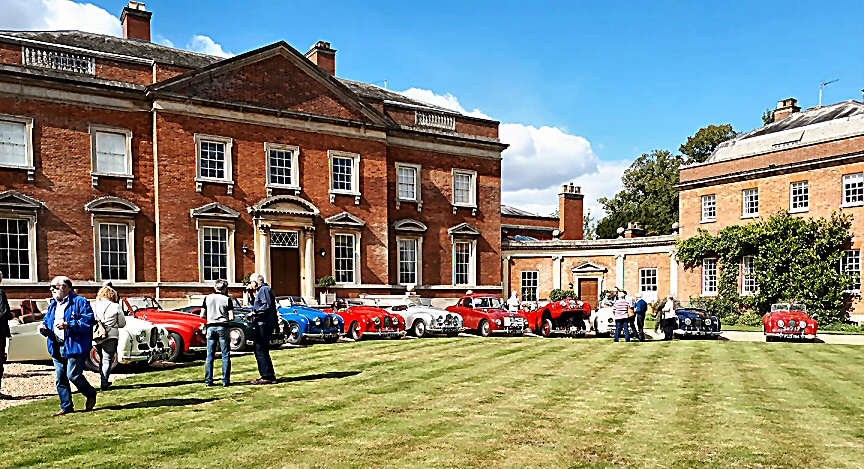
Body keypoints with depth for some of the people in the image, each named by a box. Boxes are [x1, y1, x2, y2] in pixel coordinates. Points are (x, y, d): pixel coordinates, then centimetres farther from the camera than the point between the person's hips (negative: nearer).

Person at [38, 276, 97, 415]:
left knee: (73, 375, -11)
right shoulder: (53, 305, 19)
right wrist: (43, 328, 1)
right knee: (61, 379, 7)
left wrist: (68, 325, -23)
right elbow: (47, 321, 25)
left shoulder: (79, 302, -6)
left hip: (75, 346, -7)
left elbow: (88, 321, -16)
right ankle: (66, 406, 17)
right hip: (57, 348, 8)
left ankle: (91, 394, 14)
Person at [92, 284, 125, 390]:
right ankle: (104, 383, -4)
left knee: (102, 359, 19)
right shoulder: (115, 306, -5)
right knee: (107, 360, 1)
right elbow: (122, 323, 0)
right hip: (110, 337, -4)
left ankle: (104, 381, 28)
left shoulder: (93, 306, 3)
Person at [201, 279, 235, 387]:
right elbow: (231, 317, -9)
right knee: (225, 355, 3)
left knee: (210, 355, 9)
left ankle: (208, 380, 9)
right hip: (223, 327, -3)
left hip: (211, 327, 3)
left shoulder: (207, 298, 4)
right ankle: (225, 380, 1)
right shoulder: (227, 299, -4)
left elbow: (202, 315, 4)